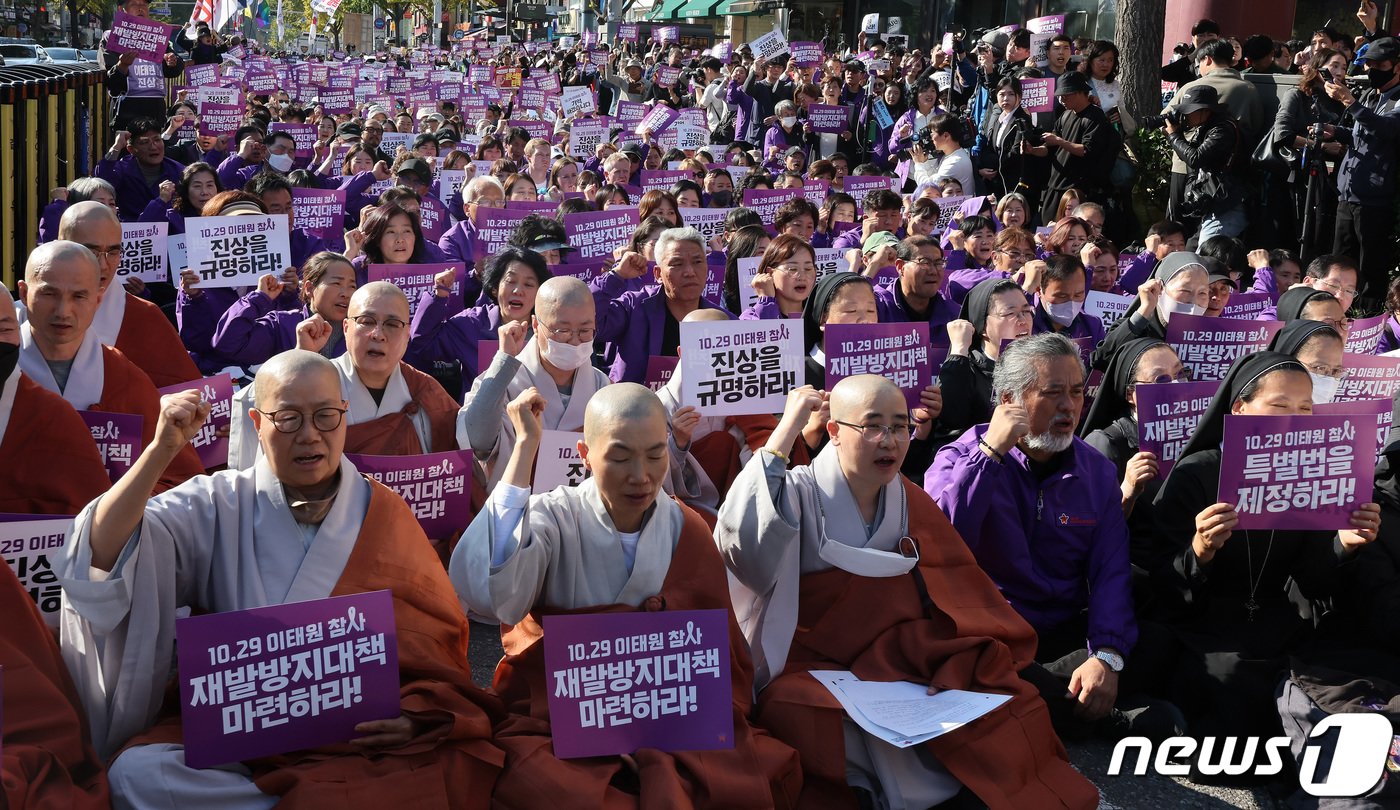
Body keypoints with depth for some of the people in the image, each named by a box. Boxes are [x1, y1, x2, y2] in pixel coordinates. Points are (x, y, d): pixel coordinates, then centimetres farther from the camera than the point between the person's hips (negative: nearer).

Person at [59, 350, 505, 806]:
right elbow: (105, 552, -9)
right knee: (136, 773, -29)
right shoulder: (218, 506, 5)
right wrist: (162, 450, -20)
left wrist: (416, 715, -13)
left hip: (365, 747, -1)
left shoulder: (385, 517, 8)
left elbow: (437, 641, 6)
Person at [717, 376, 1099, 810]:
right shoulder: (798, 496, -6)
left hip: (906, 669, 4)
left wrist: (957, 665, -14)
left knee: (1009, 705, -16)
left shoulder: (914, 505, 10)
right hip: (812, 675, -4)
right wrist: (787, 428, -23)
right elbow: (739, 546, -28)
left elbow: (966, 600, 7)